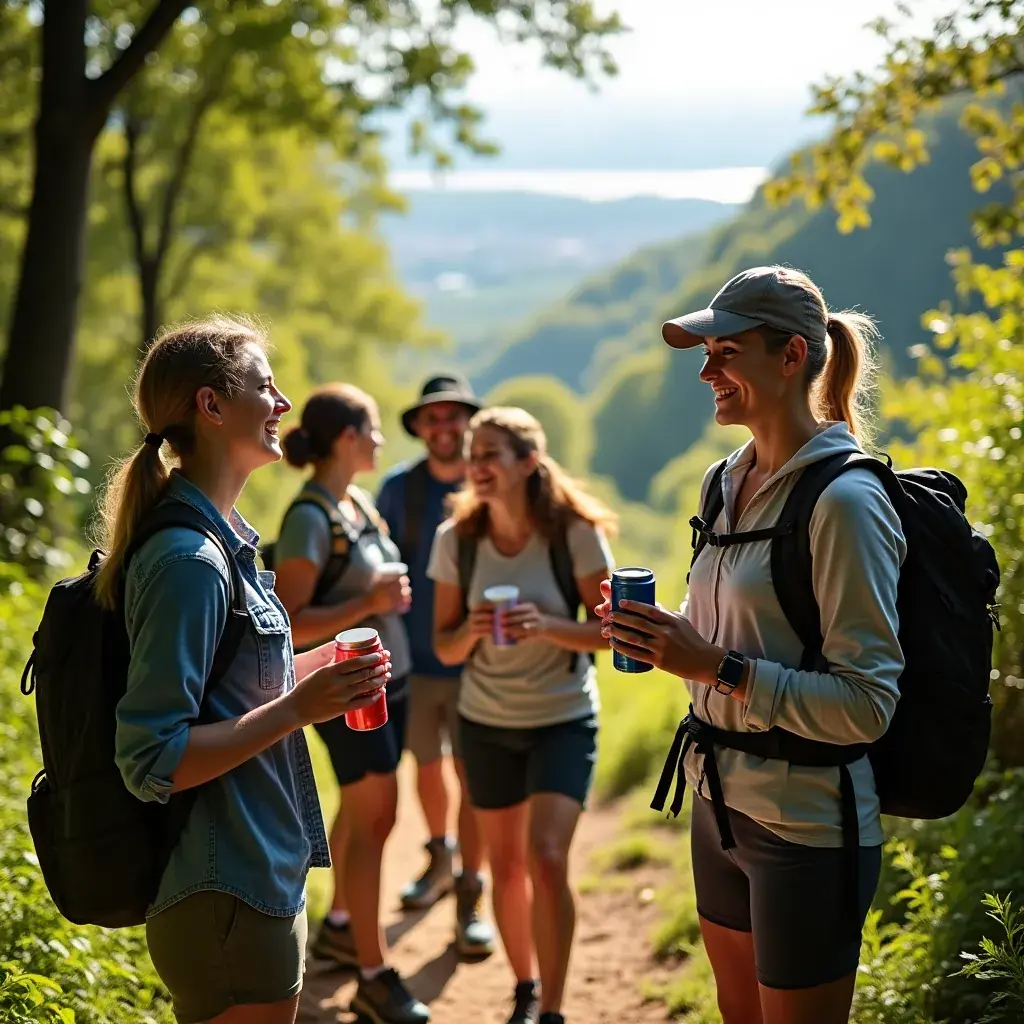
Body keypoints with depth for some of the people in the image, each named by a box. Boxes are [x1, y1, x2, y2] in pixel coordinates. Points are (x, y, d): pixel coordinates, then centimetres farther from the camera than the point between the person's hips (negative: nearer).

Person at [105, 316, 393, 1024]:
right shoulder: (190, 559, -21)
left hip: (256, 880, 10)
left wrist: (303, 674, 9)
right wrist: (297, 708, -24)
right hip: (226, 903, -10)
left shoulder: (218, 539, 10)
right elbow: (152, 761, -23)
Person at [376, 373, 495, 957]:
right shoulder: (399, 488, -1)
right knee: (426, 765, 18)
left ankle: (471, 900, 8)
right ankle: (440, 860, 42)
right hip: (415, 659, 3)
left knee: (473, 776, -3)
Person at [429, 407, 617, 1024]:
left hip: (564, 719, -3)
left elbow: (610, 631, -9)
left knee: (547, 856, -17)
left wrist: (546, 626, -26)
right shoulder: (456, 540, -6)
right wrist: (471, 630, -23)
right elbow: (444, 646, 0)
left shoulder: (575, 533, -14)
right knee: (507, 867, 12)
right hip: (486, 723, 3)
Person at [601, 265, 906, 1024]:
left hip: (807, 829, -8)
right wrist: (664, 637, 0)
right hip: (722, 806, 8)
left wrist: (718, 668, -25)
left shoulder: (844, 500, -18)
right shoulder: (729, 482, 8)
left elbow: (867, 704, -20)